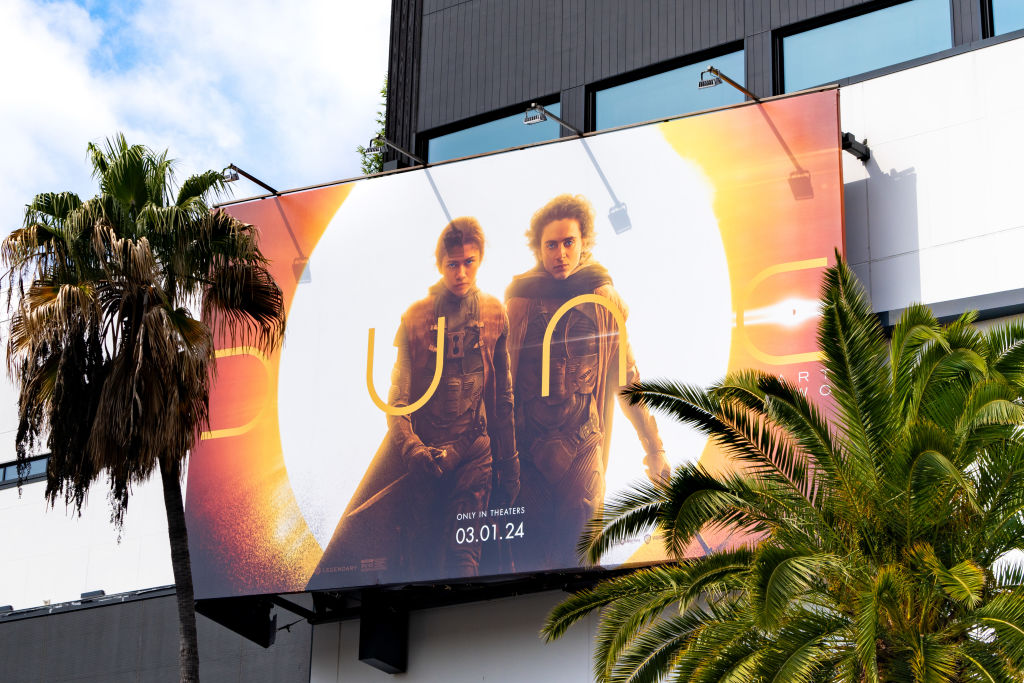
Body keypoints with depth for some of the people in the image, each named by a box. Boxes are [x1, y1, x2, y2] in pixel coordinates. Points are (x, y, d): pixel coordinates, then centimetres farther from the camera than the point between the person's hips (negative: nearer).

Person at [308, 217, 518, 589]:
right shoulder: (415, 317, 1)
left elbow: (503, 396, 9)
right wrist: (411, 447, -22)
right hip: (418, 454, 0)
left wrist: (509, 466, 9)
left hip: (473, 454, 1)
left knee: (461, 554, -7)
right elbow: (398, 395, -4)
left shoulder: (495, 314, 4)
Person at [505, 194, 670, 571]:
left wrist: (653, 446, 10)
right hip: (529, 446, 0)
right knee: (531, 550, 2)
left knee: (579, 550, -5)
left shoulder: (604, 298, 4)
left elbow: (626, 376, 9)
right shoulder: (520, 299, 2)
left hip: (583, 444, 0)